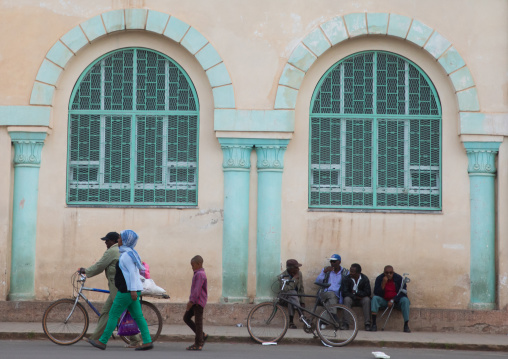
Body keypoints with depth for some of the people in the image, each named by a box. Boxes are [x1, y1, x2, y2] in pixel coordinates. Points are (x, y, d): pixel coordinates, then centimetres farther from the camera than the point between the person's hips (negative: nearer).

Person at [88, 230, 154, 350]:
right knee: (138, 316, 7)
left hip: (127, 290, -10)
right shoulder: (130, 253, 18)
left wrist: (133, 290, -25)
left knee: (113, 315, -4)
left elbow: (132, 272, -20)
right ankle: (147, 342, 3)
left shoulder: (126, 254, -12)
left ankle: (102, 342, 1)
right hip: (132, 290, 10)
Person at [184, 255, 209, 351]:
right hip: (195, 301, 11)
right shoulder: (198, 274, 16)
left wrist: (191, 301, -22)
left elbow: (197, 290, -22)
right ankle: (202, 336, 16)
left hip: (198, 302, -10)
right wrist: (190, 300, 21)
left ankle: (198, 344, 1)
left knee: (198, 321, -5)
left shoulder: (200, 274, -16)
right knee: (186, 318, 11)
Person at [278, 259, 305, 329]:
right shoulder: (282, 276, -17)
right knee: (292, 293, -37)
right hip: (285, 297, -4)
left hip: (296, 295, 4)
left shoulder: (299, 273, -3)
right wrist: (294, 278, -27)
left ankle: (291, 322, -30)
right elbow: (287, 289, -30)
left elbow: (301, 288, 4)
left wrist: (302, 301, -2)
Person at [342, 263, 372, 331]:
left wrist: (356, 292, -18)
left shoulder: (365, 279, -8)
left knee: (367, 299, -32)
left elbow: (368, 293, -13)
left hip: (361, 299, 0)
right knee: (347, 299, -32)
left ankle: (367, 324, -34)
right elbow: (344, 292, -13)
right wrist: (355, 297, -20)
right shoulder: (347, 278, -8)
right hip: (351, 298, 0)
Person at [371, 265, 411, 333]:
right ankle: (374, 324, -32)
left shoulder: (399, 278, -7)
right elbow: (376, 293, -13)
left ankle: (406, 325, -31)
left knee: (405, 300, -30)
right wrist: (383, 283, -25)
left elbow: (402, 292, -10)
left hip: (396, 301, 0)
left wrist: (393, 300, -21)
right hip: (384, 301, 1)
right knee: (375, 298, -27)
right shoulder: (379, 278, -6)